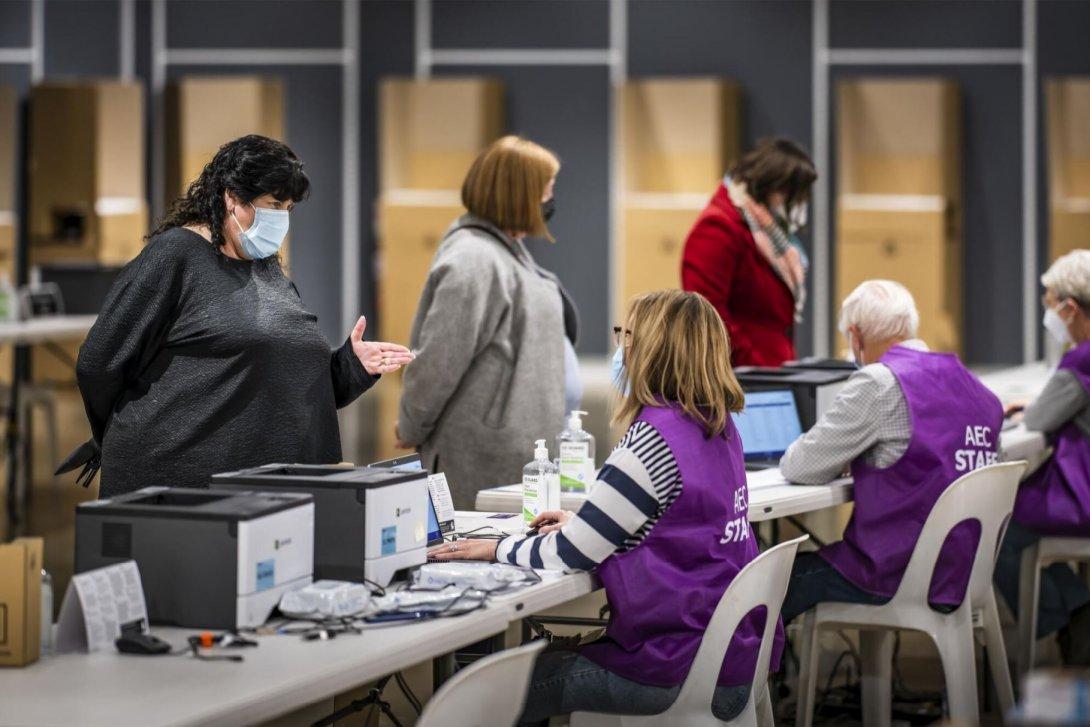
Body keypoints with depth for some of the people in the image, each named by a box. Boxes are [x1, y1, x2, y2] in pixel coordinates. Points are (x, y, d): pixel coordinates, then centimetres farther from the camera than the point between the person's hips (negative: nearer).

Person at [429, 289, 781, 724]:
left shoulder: (654, 439, -19)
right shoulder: (719, 427, 8)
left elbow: (568, 556, -13)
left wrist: (496, 549, 4)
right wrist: (583, 525, 18)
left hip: (682, 673, -9)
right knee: (551, 657, 21)